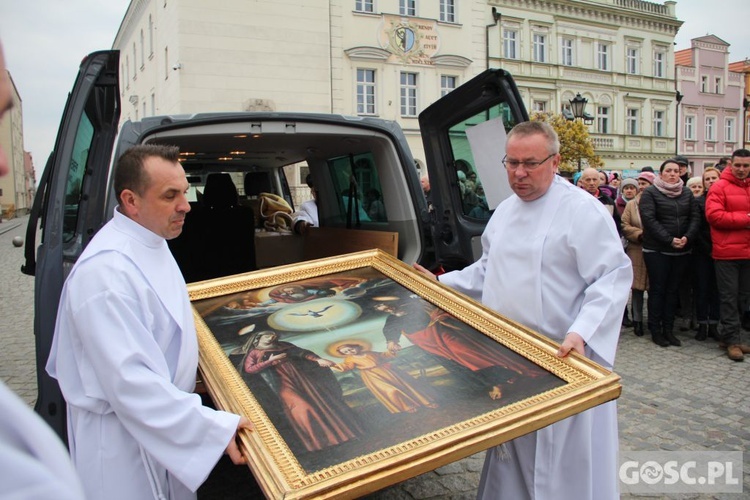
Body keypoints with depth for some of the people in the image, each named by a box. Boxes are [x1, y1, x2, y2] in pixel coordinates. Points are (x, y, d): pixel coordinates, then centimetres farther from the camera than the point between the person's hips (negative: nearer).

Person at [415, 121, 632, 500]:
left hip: (560, 358, -7)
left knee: (561, 455, 6)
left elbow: (613, 278, -17)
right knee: (510, 448, 20)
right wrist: (441, 284, 15)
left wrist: (581, 333, -29)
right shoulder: (504, 210, 10)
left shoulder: (583, 210, -13)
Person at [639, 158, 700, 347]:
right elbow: (649, 220, -12)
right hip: (656, 250, -4)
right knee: (657, 289, 1)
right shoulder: (650, 193, -3)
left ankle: (668, 329, 17)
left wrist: (687, 237, -10)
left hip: (681, 250, 4)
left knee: (673, 290, 9)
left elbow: (695, 218, 7)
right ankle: (655, 330, 9)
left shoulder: (687, 193, 11)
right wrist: (669, 240, -17)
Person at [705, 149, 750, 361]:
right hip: (727, 252, -6)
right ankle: (732, 340, 7)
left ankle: (730, 335, 23)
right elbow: (713, 215, -15)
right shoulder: (719, 187, -5)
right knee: (729, 296, 0)